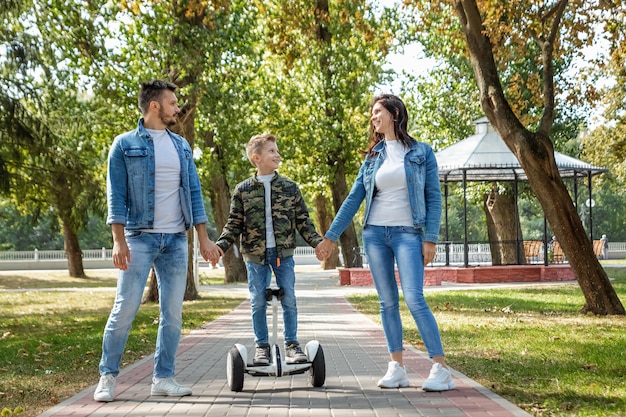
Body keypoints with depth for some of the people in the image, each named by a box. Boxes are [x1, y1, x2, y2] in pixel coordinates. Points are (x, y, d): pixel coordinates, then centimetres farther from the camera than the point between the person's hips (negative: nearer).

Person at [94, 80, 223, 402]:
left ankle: (163, 378, 11)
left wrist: (204, 238, 5)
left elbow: (194, 192, 13)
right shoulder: (125, 144, 0)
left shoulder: (181, 146, 14)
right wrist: (119, 240, -14)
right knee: (125, 307, -7)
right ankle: (108, 376, 5)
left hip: (176, 240, 5)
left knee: (173, 312, 4)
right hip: (140, 237, -5)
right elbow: (116, 195, -5)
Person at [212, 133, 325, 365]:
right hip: (255, 255, 0)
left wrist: (317, 242, -3)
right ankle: (261, 346, 14)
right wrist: (221, 246, -10)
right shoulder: (243, 190, 2)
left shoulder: (289, 187, 5)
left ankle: (291, 344, 10)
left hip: (284, 253, 1)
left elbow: (302, 220, 8)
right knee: (258, 302, 3)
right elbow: (234, 223, 4)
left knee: (289, 299, -1)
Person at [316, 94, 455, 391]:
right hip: (375, 233, 4)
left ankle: (441, 369, -12)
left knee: (415, 299, -15)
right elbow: (354, 198, 12)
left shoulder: (421, 153, 3)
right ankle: (396, 367, 8)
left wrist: (430, 239, -9)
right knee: (387, 302, 4)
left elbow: (433, 198, 0)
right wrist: (331, 236, 9)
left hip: (408, 233, -4)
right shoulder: (372, 157, 12)